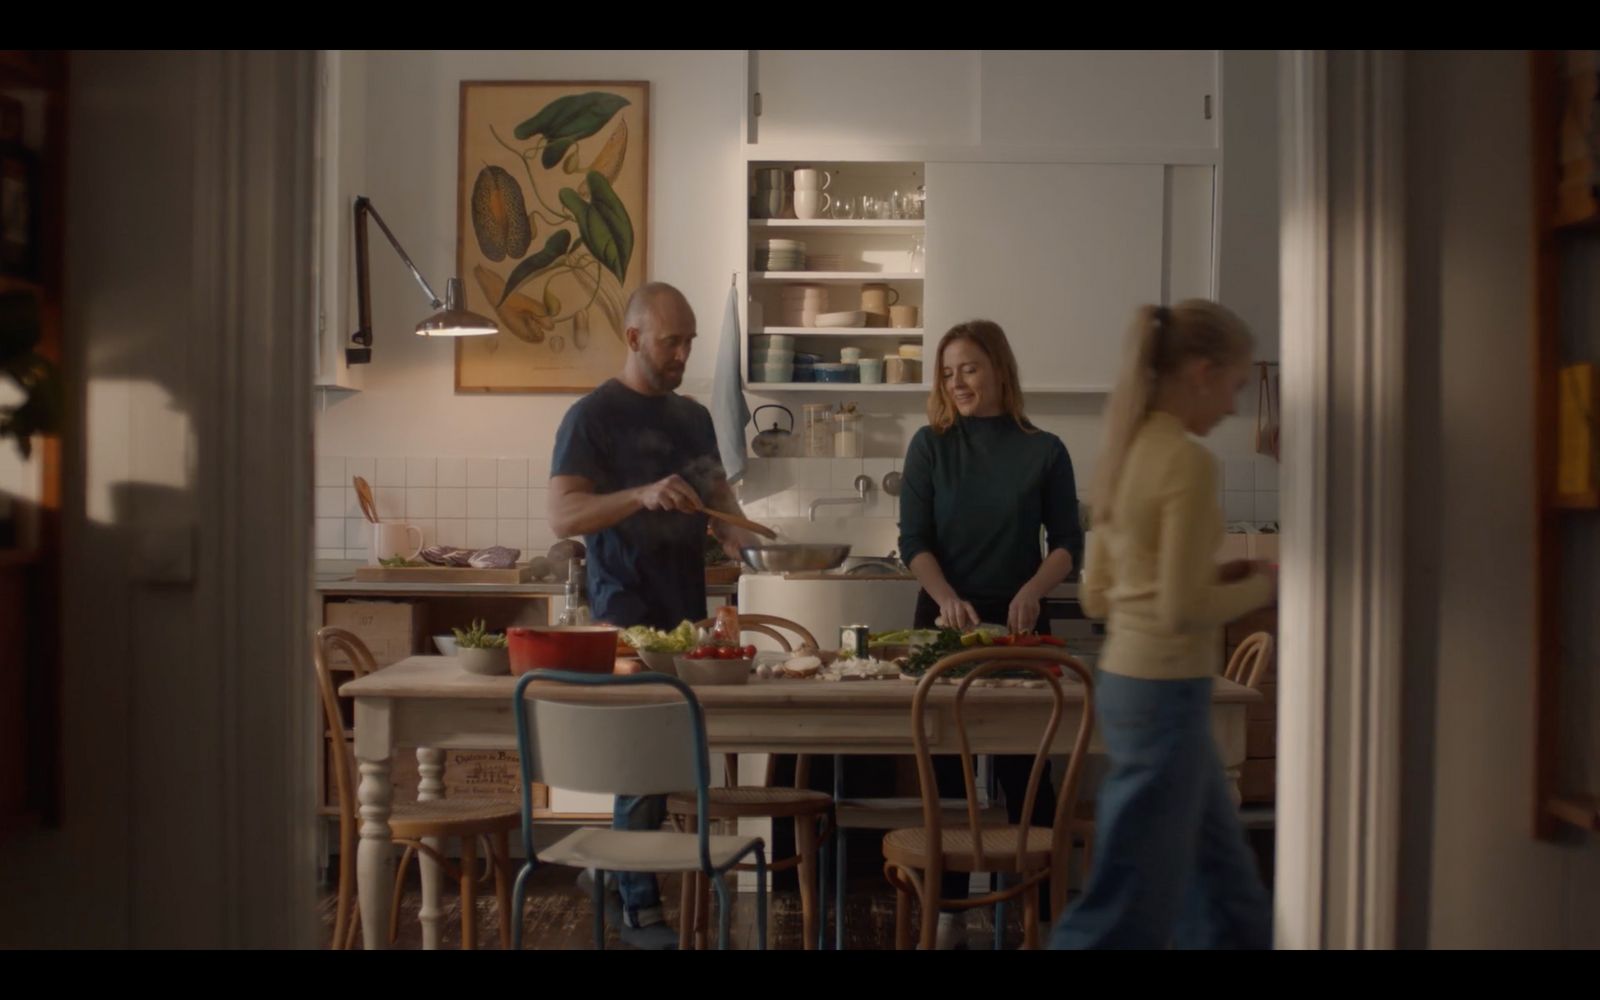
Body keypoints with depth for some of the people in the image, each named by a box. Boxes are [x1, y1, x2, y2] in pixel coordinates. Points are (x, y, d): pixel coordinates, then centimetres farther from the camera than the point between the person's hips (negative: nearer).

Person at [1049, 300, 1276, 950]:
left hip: (1126, 684, 10)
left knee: (1225, 882, 21)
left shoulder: (1126, 452, 10)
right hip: (1165, 695, -10)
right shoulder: (1188, 461, -17)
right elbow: (1182, 609, -20)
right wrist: (1261, 585, -4)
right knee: (1132, 904, 0)